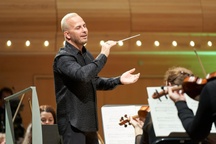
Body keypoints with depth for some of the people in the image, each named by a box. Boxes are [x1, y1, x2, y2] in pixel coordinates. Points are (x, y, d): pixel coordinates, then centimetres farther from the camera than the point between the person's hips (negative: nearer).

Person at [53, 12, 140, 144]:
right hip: (72, 123, -9)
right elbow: (82, 75, -33)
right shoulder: (63, 57, -14)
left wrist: (119, 80, 12)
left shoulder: (86, 55, 14)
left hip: (89, 122, 9)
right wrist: (103, 55, -23)